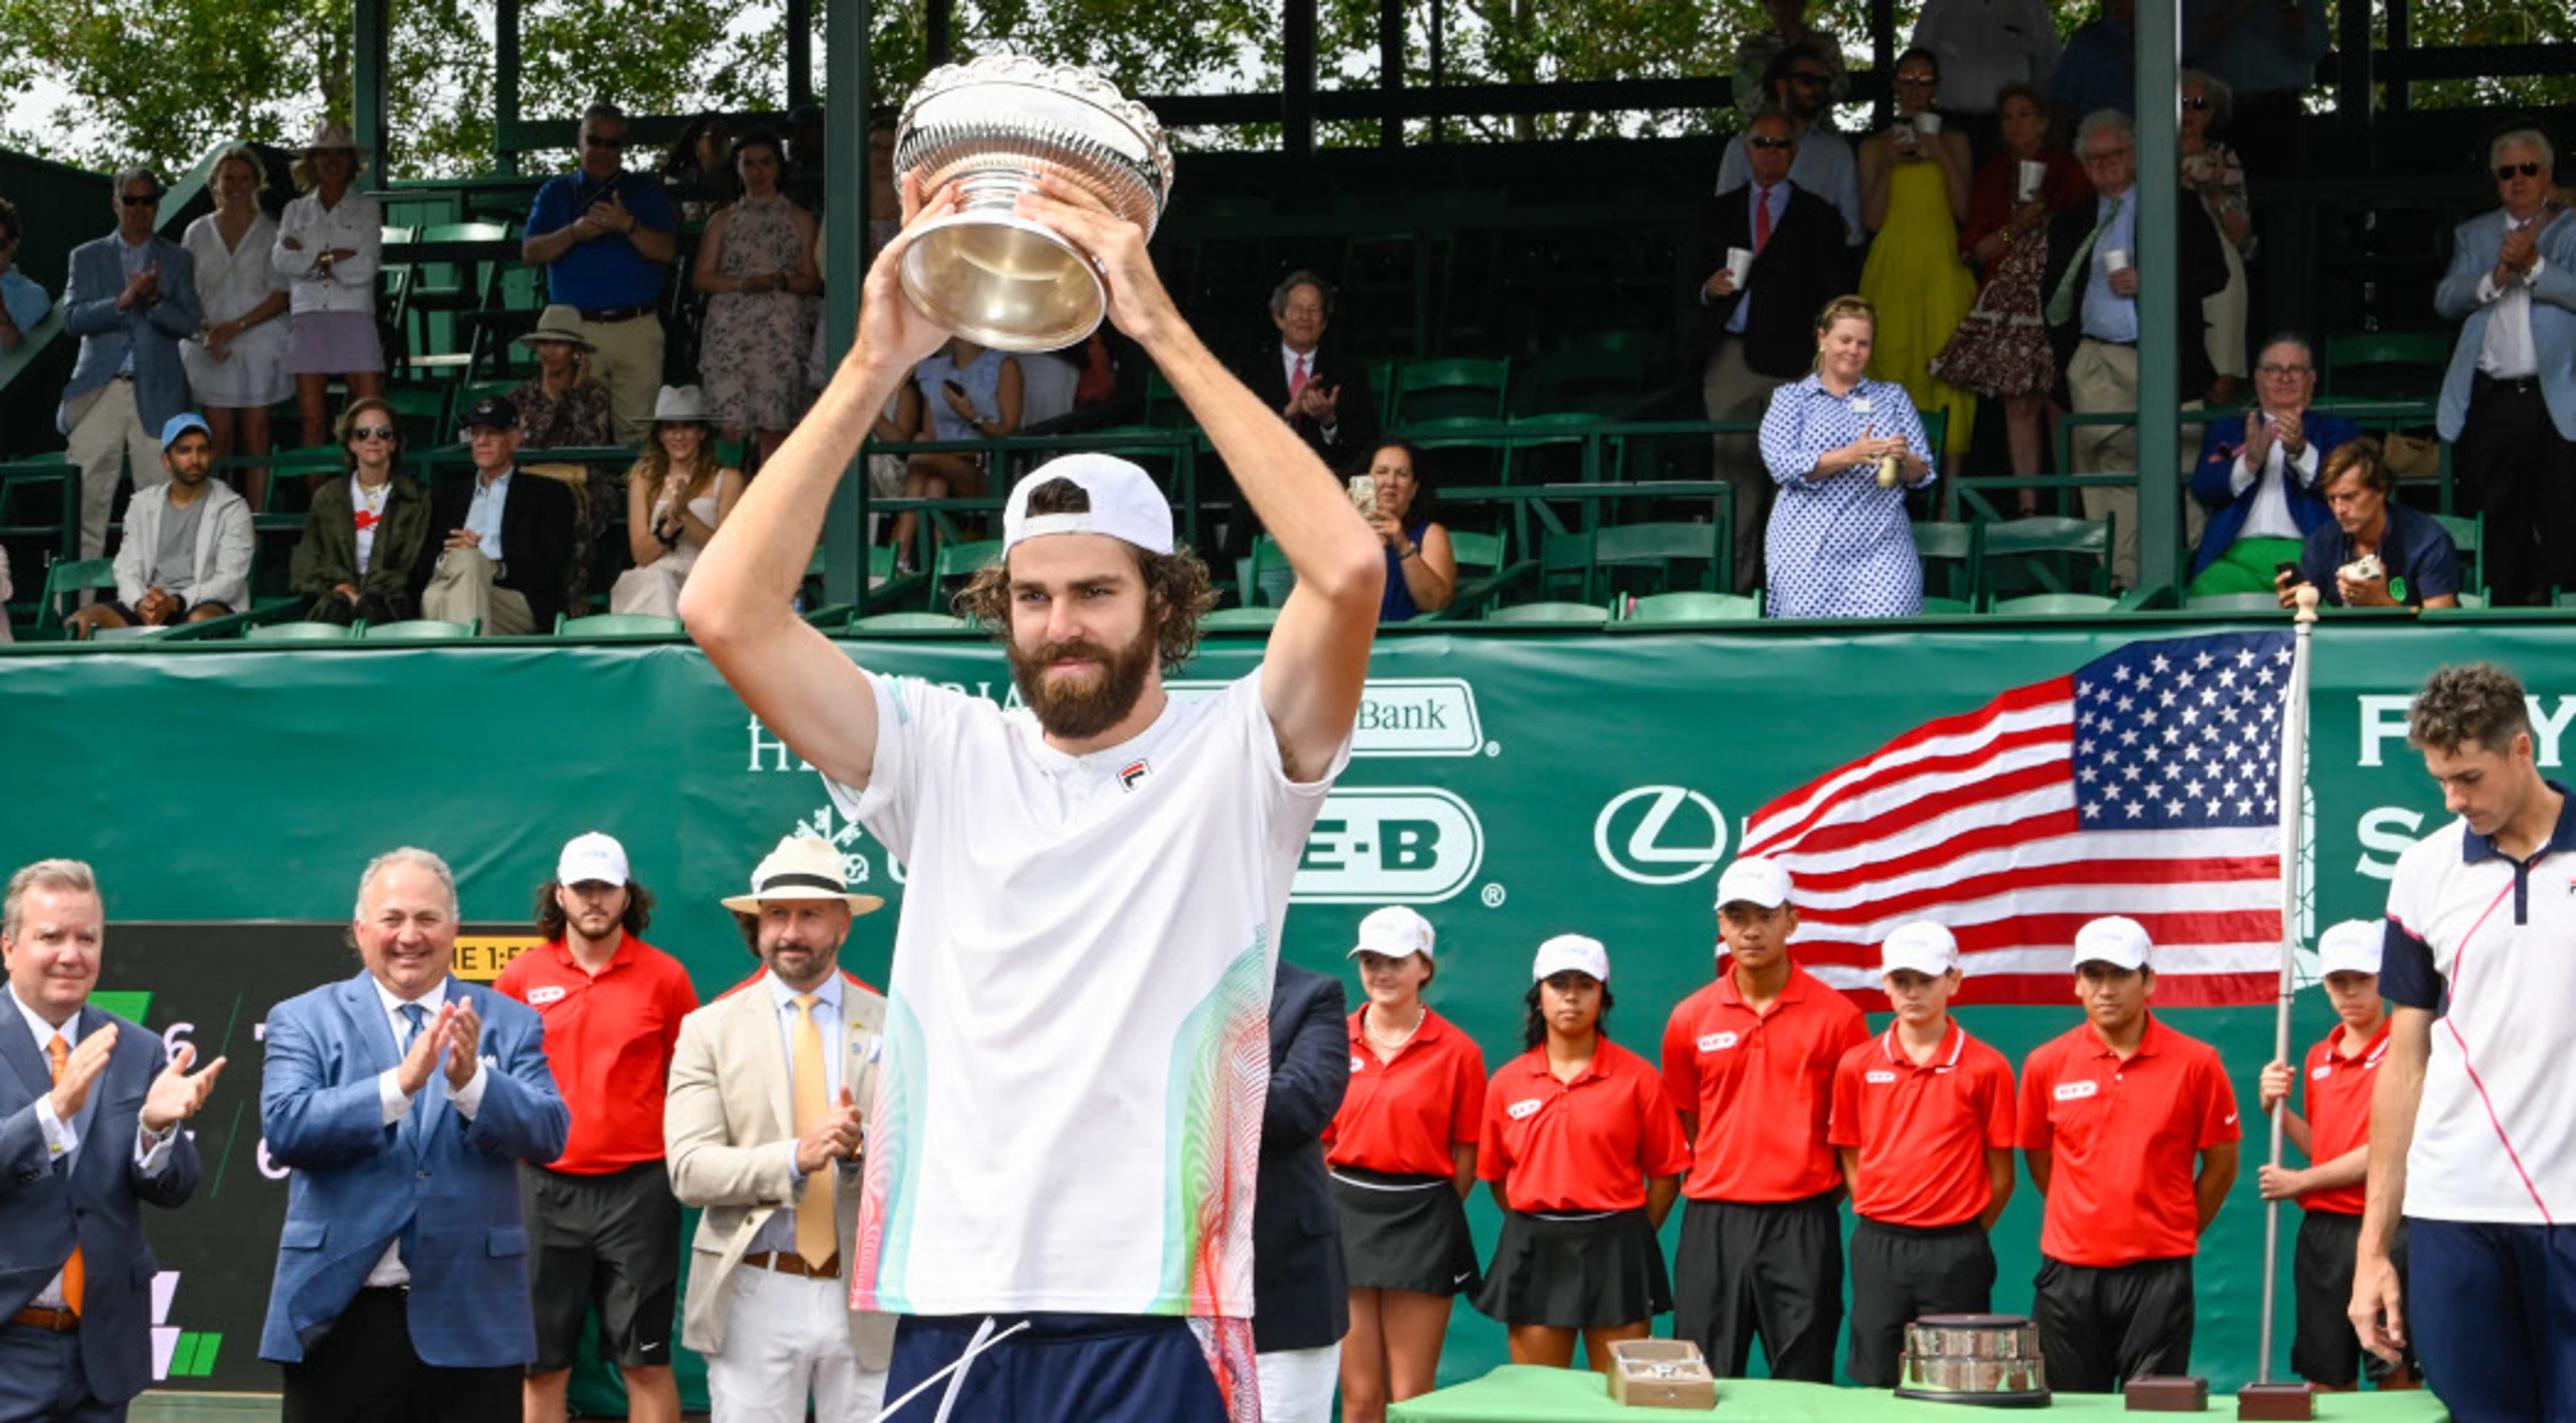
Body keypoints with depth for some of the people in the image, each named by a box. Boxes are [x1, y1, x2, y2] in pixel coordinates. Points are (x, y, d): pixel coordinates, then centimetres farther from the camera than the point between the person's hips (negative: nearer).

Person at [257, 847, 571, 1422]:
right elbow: (284, 1127, -11)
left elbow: (548, 1135, -4)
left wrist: (471, 1081, -22)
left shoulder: (508, 1024, 8)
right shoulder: (304, 1022, 5)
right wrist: (400, 1084, -22)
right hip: (343, 1318, -1)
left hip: (472, 1325, 1)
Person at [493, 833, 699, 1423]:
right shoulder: (522, 977, 5)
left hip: (638, 1188, -1)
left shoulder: (664, 977, 2)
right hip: (545, 1186, 1)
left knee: (645, 1362, 0)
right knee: (542, 1363, 5)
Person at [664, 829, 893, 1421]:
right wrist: (796, 1157, -20)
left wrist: (862, 1146, -21)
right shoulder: (710, 1029, 5)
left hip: (867, 1299, 1)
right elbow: (689, 1170, -6)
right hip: (755, 1298, -1)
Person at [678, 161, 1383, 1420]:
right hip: (951, 1314, 3)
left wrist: (1164, 330, -15)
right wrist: (873, 367, -6)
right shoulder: (946, 758, 9)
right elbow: (725, 611, -1)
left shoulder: (1235, 757, 2)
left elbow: (1347, 570, -16)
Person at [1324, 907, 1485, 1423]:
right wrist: (1338, 1215, 3)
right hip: (1346, 1212, 2)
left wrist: (1429, 1219, -1)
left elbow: (1466, 1157, 2)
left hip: (1422, 1220, -2)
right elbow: (1316, 1141, 12)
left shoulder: (1456, 1051, -1)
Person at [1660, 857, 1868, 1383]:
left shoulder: (1836, 1017, 0)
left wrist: (1827, 1196, 3)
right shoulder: (1689, 1019, 6)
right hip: (1712, 1221, 2)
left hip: (1802, 1224, -2)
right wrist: (1714, 1182, 8)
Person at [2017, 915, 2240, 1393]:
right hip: (2069, 1272, 2)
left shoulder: (2196, 1063, -2)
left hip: (2158, 1274, -2)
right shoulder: (2046, 1064, 3)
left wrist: (2178, 1233, 9)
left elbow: (2221, 1163, 7)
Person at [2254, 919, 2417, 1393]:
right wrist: (2278, 1110, 2)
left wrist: (2300, 1181, -5)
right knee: (2325, 1380, 8)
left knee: (2397, 1379, -6)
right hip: (2322, 1226, 7)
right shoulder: (2318, 1058, 15)